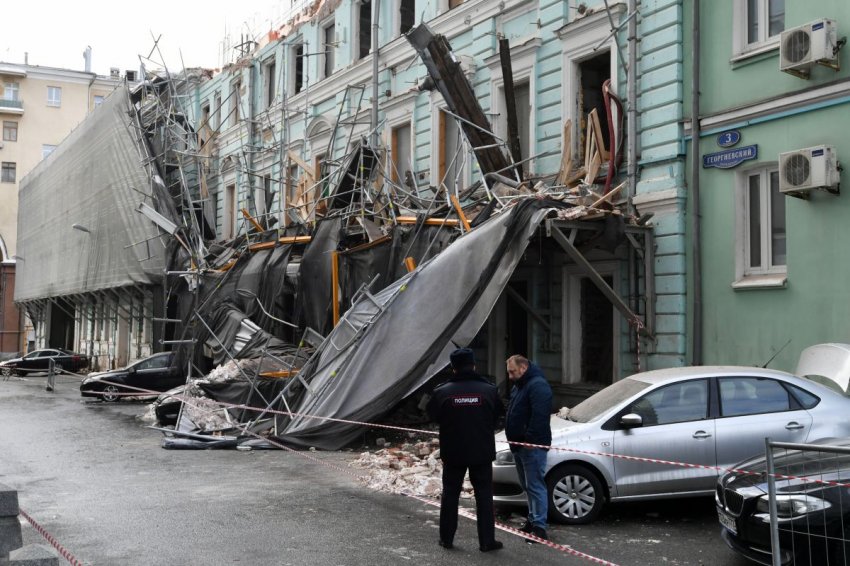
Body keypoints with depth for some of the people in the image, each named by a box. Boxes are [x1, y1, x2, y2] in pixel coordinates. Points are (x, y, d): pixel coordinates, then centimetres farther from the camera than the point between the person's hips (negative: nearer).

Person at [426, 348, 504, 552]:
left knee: (450, 493, 13)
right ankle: (487, 541, 8)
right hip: (482, 452, 0)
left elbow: (432, 415, 4)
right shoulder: (489, 390, -8)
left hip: (453, 452, 0)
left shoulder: (442, 392, -10)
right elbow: (498, 415, 5)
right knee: (484, 495, 8)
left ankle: (446, 538, 18)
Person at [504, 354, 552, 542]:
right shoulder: (519, 386, 19)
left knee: (535, 485, -10)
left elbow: (539, 416, -24)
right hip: (519, 445, 10)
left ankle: (539, 526, -8)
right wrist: (515, 440, 17)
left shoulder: (538, 386, -15)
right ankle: (532, 519, 26)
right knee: (528, 486, 16)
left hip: (532, 446, -10)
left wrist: (530, 439, -24)